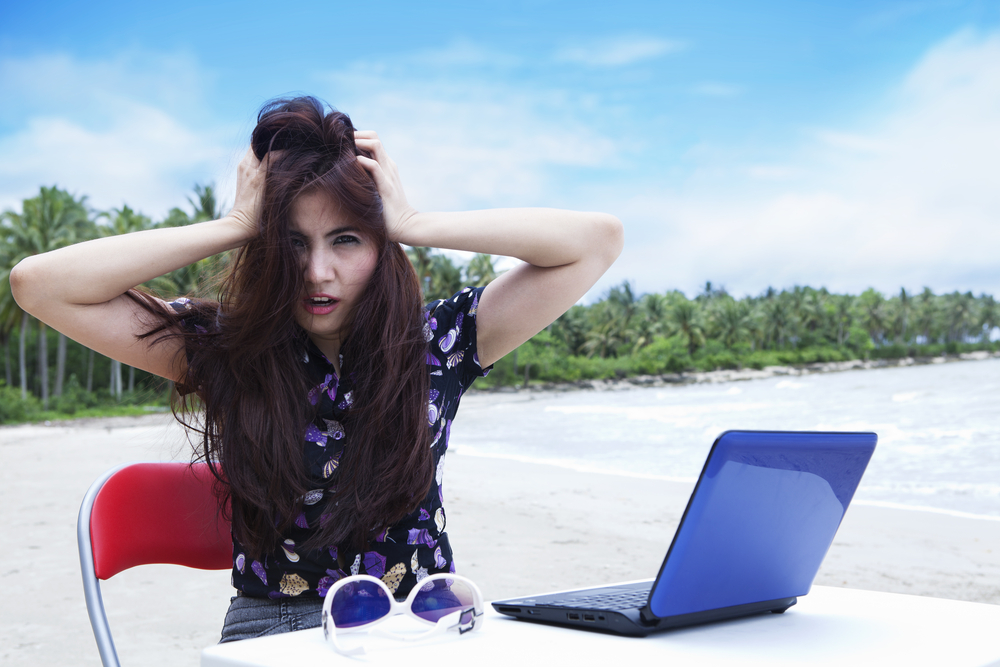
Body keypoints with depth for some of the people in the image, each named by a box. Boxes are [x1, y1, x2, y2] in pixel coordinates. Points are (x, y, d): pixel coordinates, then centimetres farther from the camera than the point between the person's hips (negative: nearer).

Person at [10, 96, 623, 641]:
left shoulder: (436, 341, -2)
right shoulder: (224, 349, -2)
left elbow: (599, 240, -8)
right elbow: (39, 282, -10)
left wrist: (417, 226, -11)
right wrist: (235, 228, -11)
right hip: (273, 635, 0)